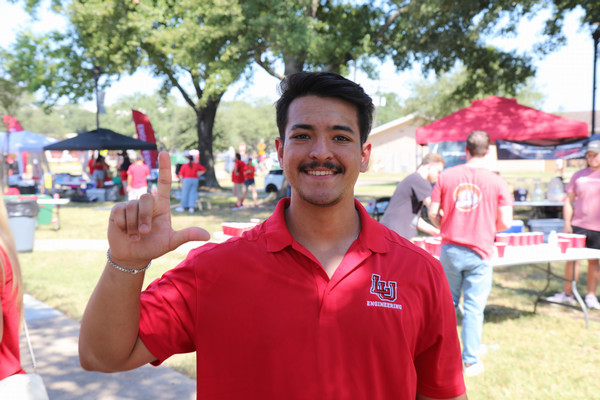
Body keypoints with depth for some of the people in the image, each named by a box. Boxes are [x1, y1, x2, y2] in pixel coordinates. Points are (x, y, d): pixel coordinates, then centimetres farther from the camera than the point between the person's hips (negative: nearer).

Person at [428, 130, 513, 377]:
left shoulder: (446, 176, -2)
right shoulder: (497, 182, -6)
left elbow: (433, 212, 0)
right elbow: (505, 222, -7)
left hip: (450, 249, 2)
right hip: (479, 251, -2)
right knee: (474, 308, 6)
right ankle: (471, 361, 15)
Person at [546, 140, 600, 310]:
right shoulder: (578, 175, 8)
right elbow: (569, 200, 9)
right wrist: (567, 223, 1)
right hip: (578, 224, 2)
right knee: (571, 258, 1)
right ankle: (567, 294, 13)